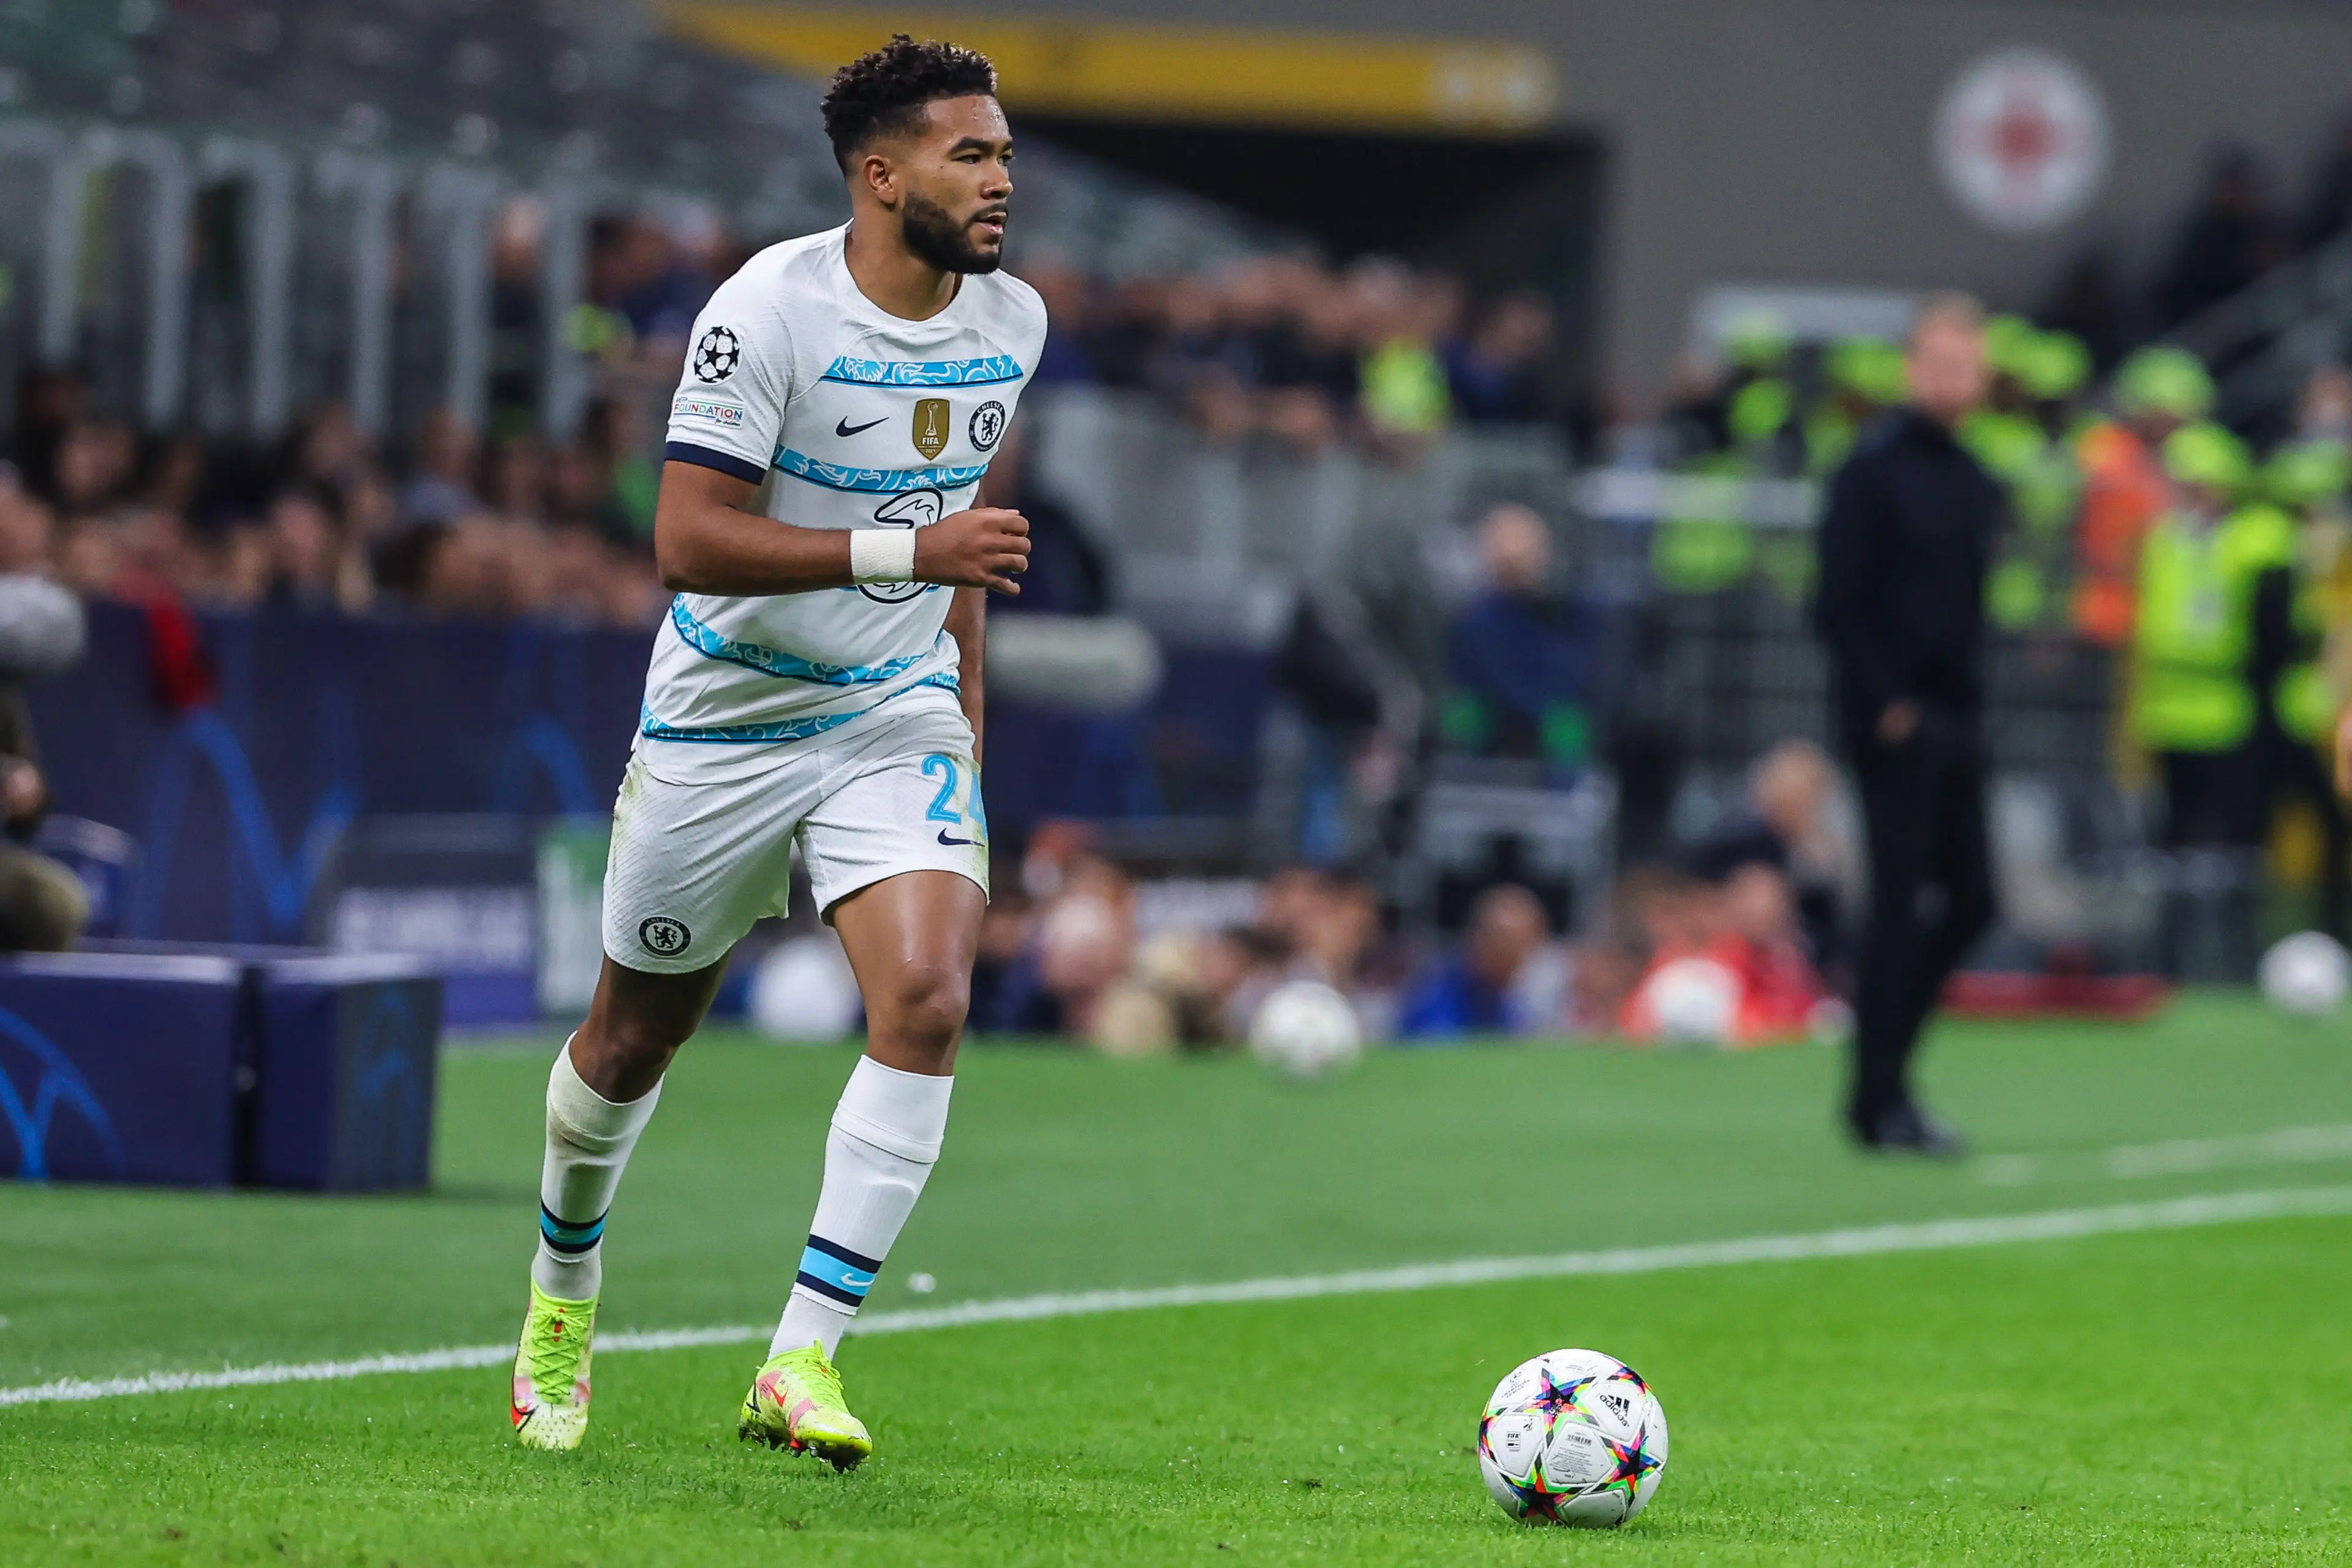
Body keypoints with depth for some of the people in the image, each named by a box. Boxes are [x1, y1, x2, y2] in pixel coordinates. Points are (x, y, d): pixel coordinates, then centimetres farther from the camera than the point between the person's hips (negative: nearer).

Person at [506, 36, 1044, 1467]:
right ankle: (566, 1287, 41)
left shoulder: (1011, 324, 1)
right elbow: (689, 543, -24)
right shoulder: (770, 311, -19)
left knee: (929, 998, -20)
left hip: (900, 716, 4)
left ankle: (800, 1364, -18)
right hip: (726, 716, -3)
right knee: (637, 1036, 11)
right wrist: (904, 553, -31)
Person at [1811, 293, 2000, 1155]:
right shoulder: (1874, 467, -9)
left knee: (1971, 903, 7)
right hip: (1894, 726, -8)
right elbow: (1838, 603, -13)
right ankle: (1879, 1100, -1)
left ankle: (1882, 1075, 18)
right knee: (1901, 905, -7)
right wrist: (1887, 704, -16)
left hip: (1955, 721, 8)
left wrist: (1970, 704, 10)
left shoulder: (1975, 482, 14)